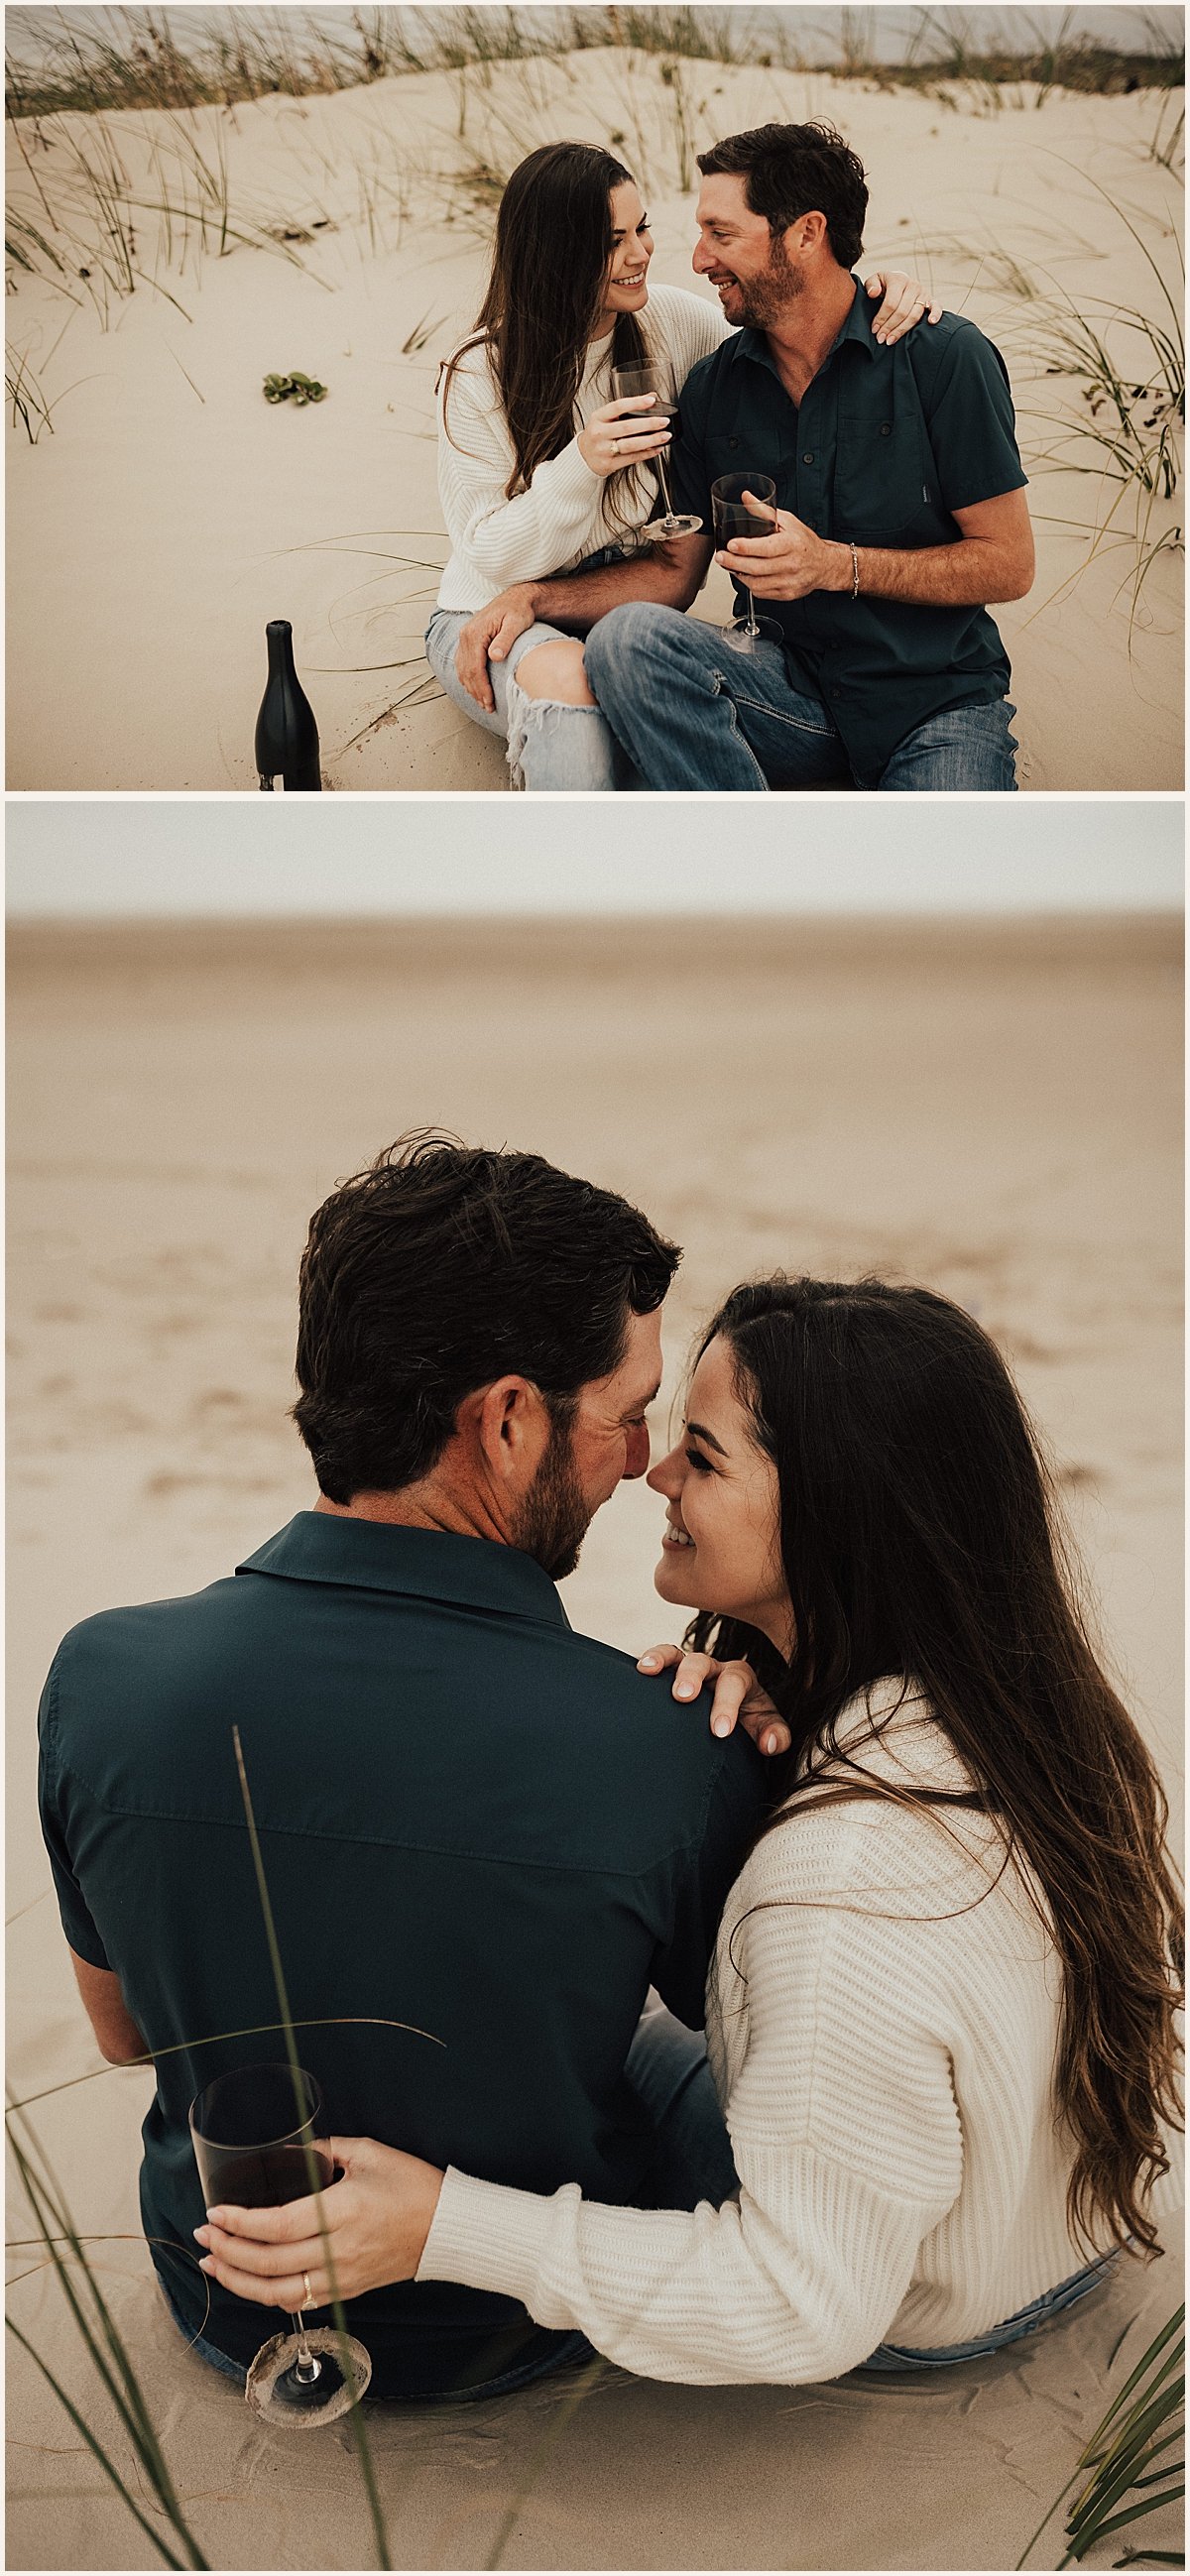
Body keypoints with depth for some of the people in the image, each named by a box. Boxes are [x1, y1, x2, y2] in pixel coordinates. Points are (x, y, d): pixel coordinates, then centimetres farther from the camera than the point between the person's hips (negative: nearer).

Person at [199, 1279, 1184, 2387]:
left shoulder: (848, 1882, -43)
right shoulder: (1009, 1696, -16)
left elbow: (808, 2309, -34)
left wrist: (444, 2229, -34)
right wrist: (767, 1723, -19)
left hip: (920, 2325, -6)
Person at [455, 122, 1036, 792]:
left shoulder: (944, 356, -6)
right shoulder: (715, 386, 7)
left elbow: (1009, 564, -6)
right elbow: (675, 573, 13)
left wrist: (836, 565, -16)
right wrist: (533, 597, -2)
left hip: (941, 703, -4)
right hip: (793, 685, 4)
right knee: (629, 637, -27)